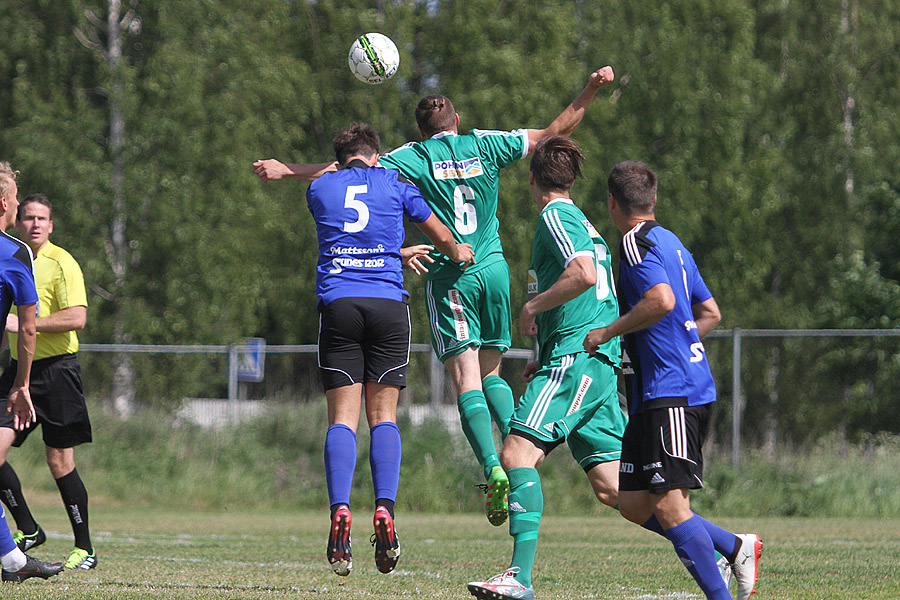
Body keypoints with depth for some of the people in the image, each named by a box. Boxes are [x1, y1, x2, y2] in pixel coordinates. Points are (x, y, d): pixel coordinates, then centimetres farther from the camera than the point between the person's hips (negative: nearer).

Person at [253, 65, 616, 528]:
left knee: (466, 377, -7)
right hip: (493, 269, 3)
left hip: (449, 276, -3)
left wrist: (288, 171, 0)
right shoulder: (485, 146, 7)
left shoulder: (415, 157, 0)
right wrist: (590, 90, 15)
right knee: (491, 372, 16)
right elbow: (554, 133, 9)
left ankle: (492, 467, -23)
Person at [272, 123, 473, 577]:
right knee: (383, 415, 6)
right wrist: (458, 253, 47)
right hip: (388, 302, 0)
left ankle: (340, 511, -21)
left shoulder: (318, 190, 16)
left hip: (337, 303, 0)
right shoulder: (395, 185, 12)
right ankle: (384, 510, -13)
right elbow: (442, 237, 23)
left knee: (342, 418, -1)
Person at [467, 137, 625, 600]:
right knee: (610, 486, 5)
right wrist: (547, 358, 30)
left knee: (518, 454, -16)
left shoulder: (556, 215, -5)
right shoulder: (582, 223, 25)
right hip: (599, 369, 9)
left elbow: (584, 274, -23)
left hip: (575, 359, -9)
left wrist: (533, 307, -11)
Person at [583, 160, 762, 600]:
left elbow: (662, 300, -26)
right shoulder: (671, 243, 20)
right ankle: (736, 547, 13)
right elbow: (710, 313, 27)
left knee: (669, 507, -15)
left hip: (671, 395, -10)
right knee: (634, 504, 10)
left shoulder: (636, 242, -8)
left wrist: (607, 333, -15)